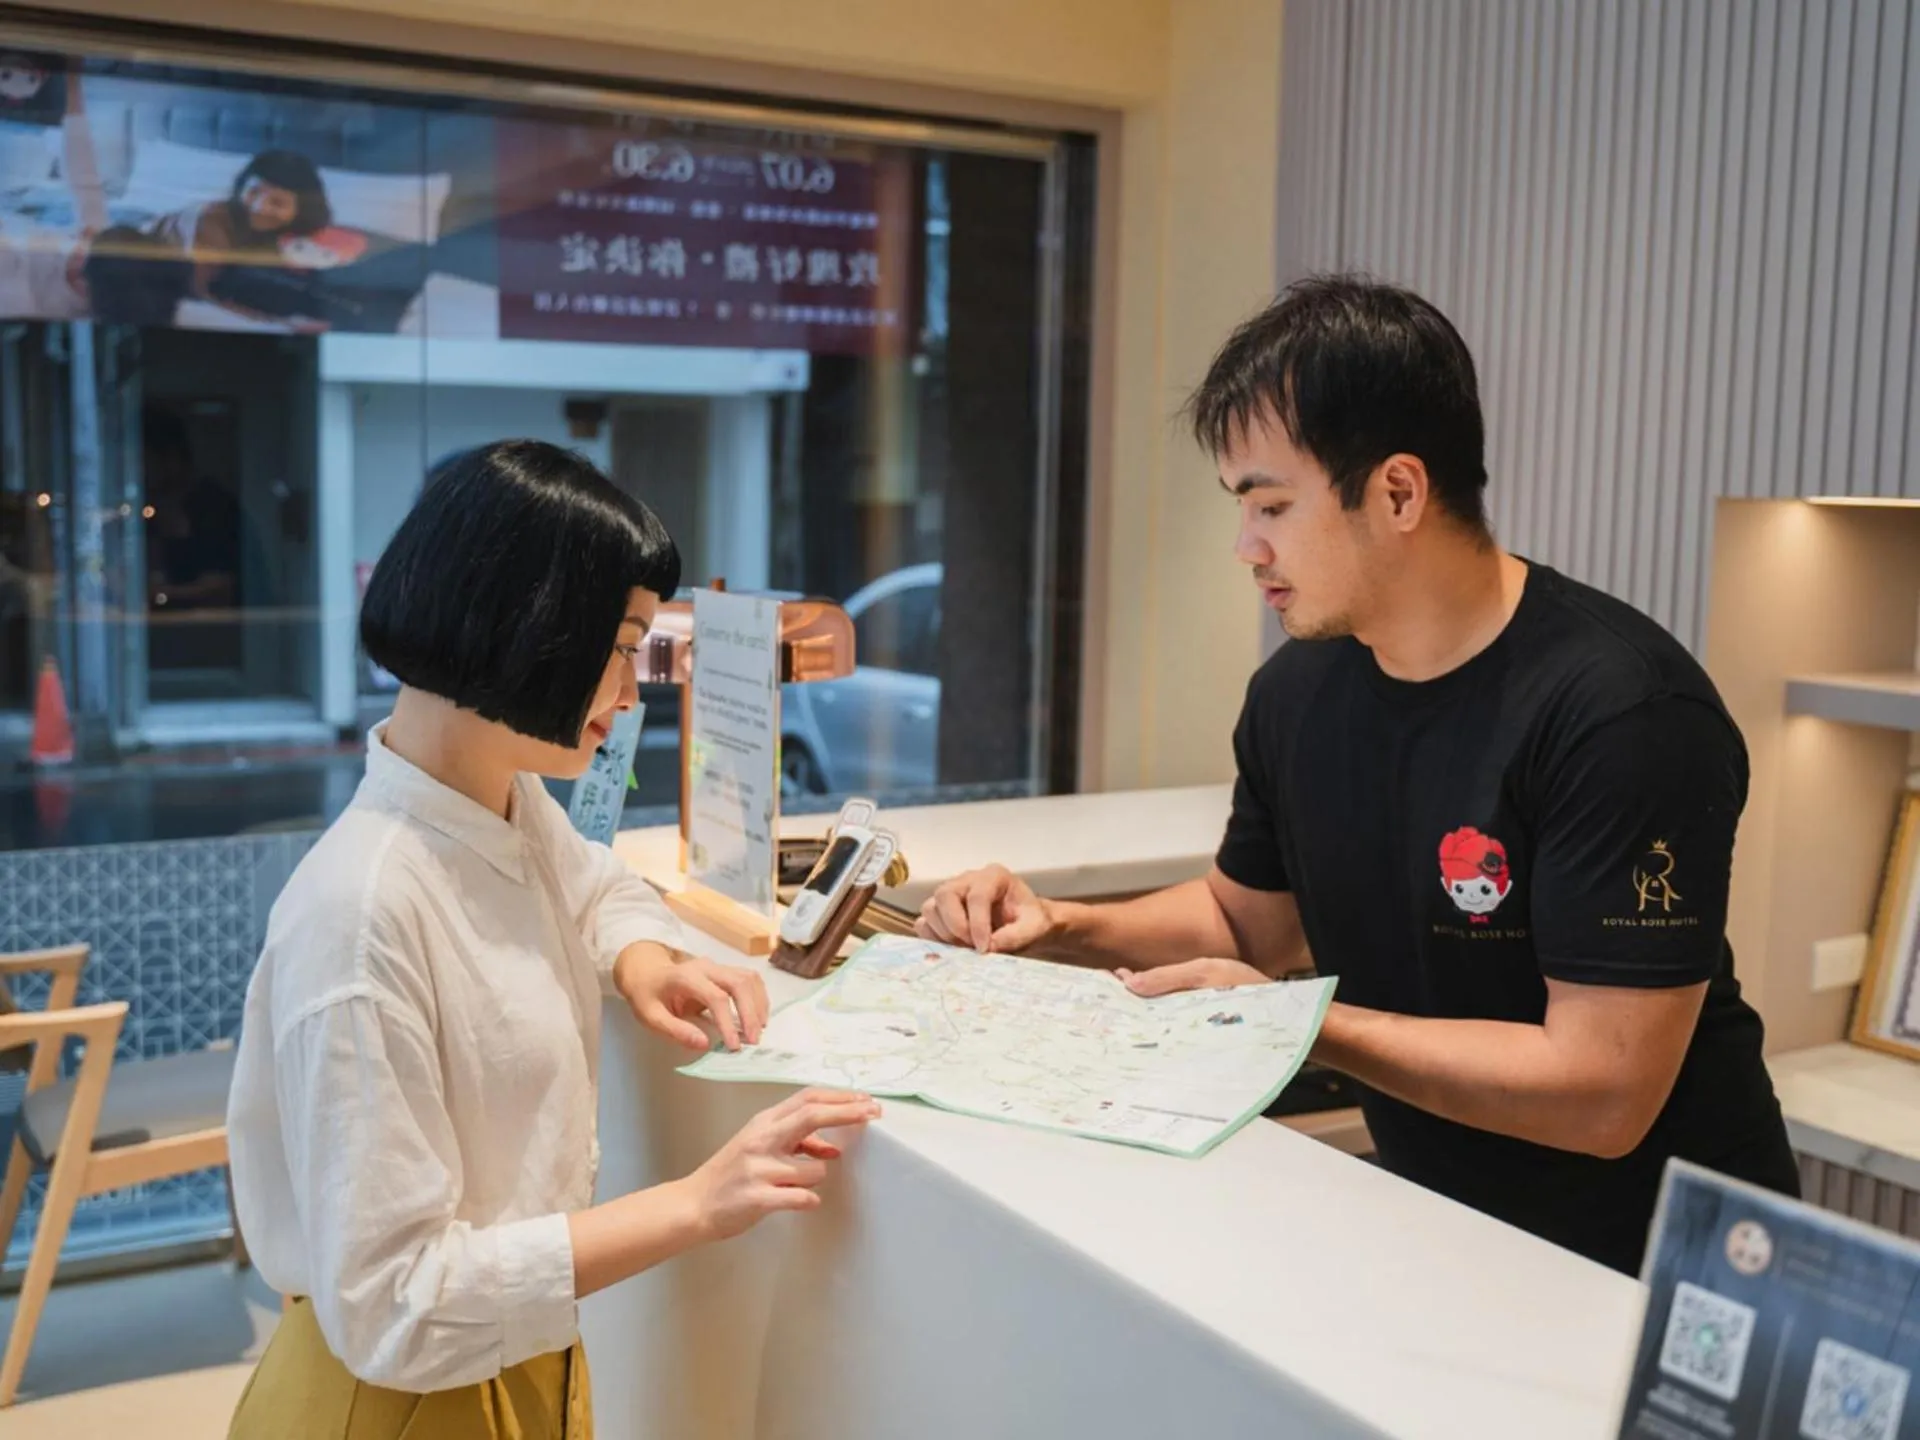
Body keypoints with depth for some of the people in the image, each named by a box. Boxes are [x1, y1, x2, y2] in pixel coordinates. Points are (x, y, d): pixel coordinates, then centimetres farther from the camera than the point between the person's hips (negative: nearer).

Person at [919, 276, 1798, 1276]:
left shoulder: (1619, 711, -23)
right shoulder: (1296, 691, -2)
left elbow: (1601, 1092, -24)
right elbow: (1251, 917, 15)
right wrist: (1061, 929, -1)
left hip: (1658, 1260, -5)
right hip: (1439, 1220, 6)